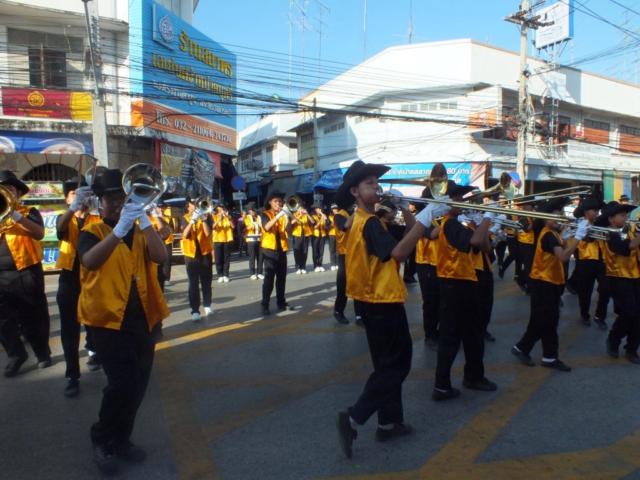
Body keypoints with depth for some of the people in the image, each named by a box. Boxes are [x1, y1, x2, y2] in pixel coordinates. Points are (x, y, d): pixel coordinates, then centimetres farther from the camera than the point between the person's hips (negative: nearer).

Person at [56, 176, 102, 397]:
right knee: (69, 328, -1)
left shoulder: (97, 220, 4)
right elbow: (61, 228, -20)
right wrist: (74, 207, -42)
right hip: (69, 278, 0)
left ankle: (93, 351, 41)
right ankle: (72, 376, 4)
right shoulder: (64, 218, 5)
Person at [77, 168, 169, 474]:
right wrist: (119, 229, -34)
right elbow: (90, 261, -23)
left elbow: (160, 257, -11)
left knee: (138, 385, 11)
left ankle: (121, 439, 31)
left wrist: (144, 222, -21)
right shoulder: (92, 232, -1)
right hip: (109, 319, -4)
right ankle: (102, 440, 13)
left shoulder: (140, 232, 9)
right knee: (122, 383, -13)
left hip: (143, 319, 5)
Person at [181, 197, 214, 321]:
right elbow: (185, 234, -14)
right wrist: (192, 220, -26)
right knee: (193, 283, -2)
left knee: (206, 281, 10)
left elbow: (208, 233, -14)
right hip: (191, 254, 0)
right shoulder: (185, 218, 2)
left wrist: (203, 219, -25)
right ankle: (195, 310, -1)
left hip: (205, 252, 0)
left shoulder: (207, 216, 0)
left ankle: (207, 305, 25)